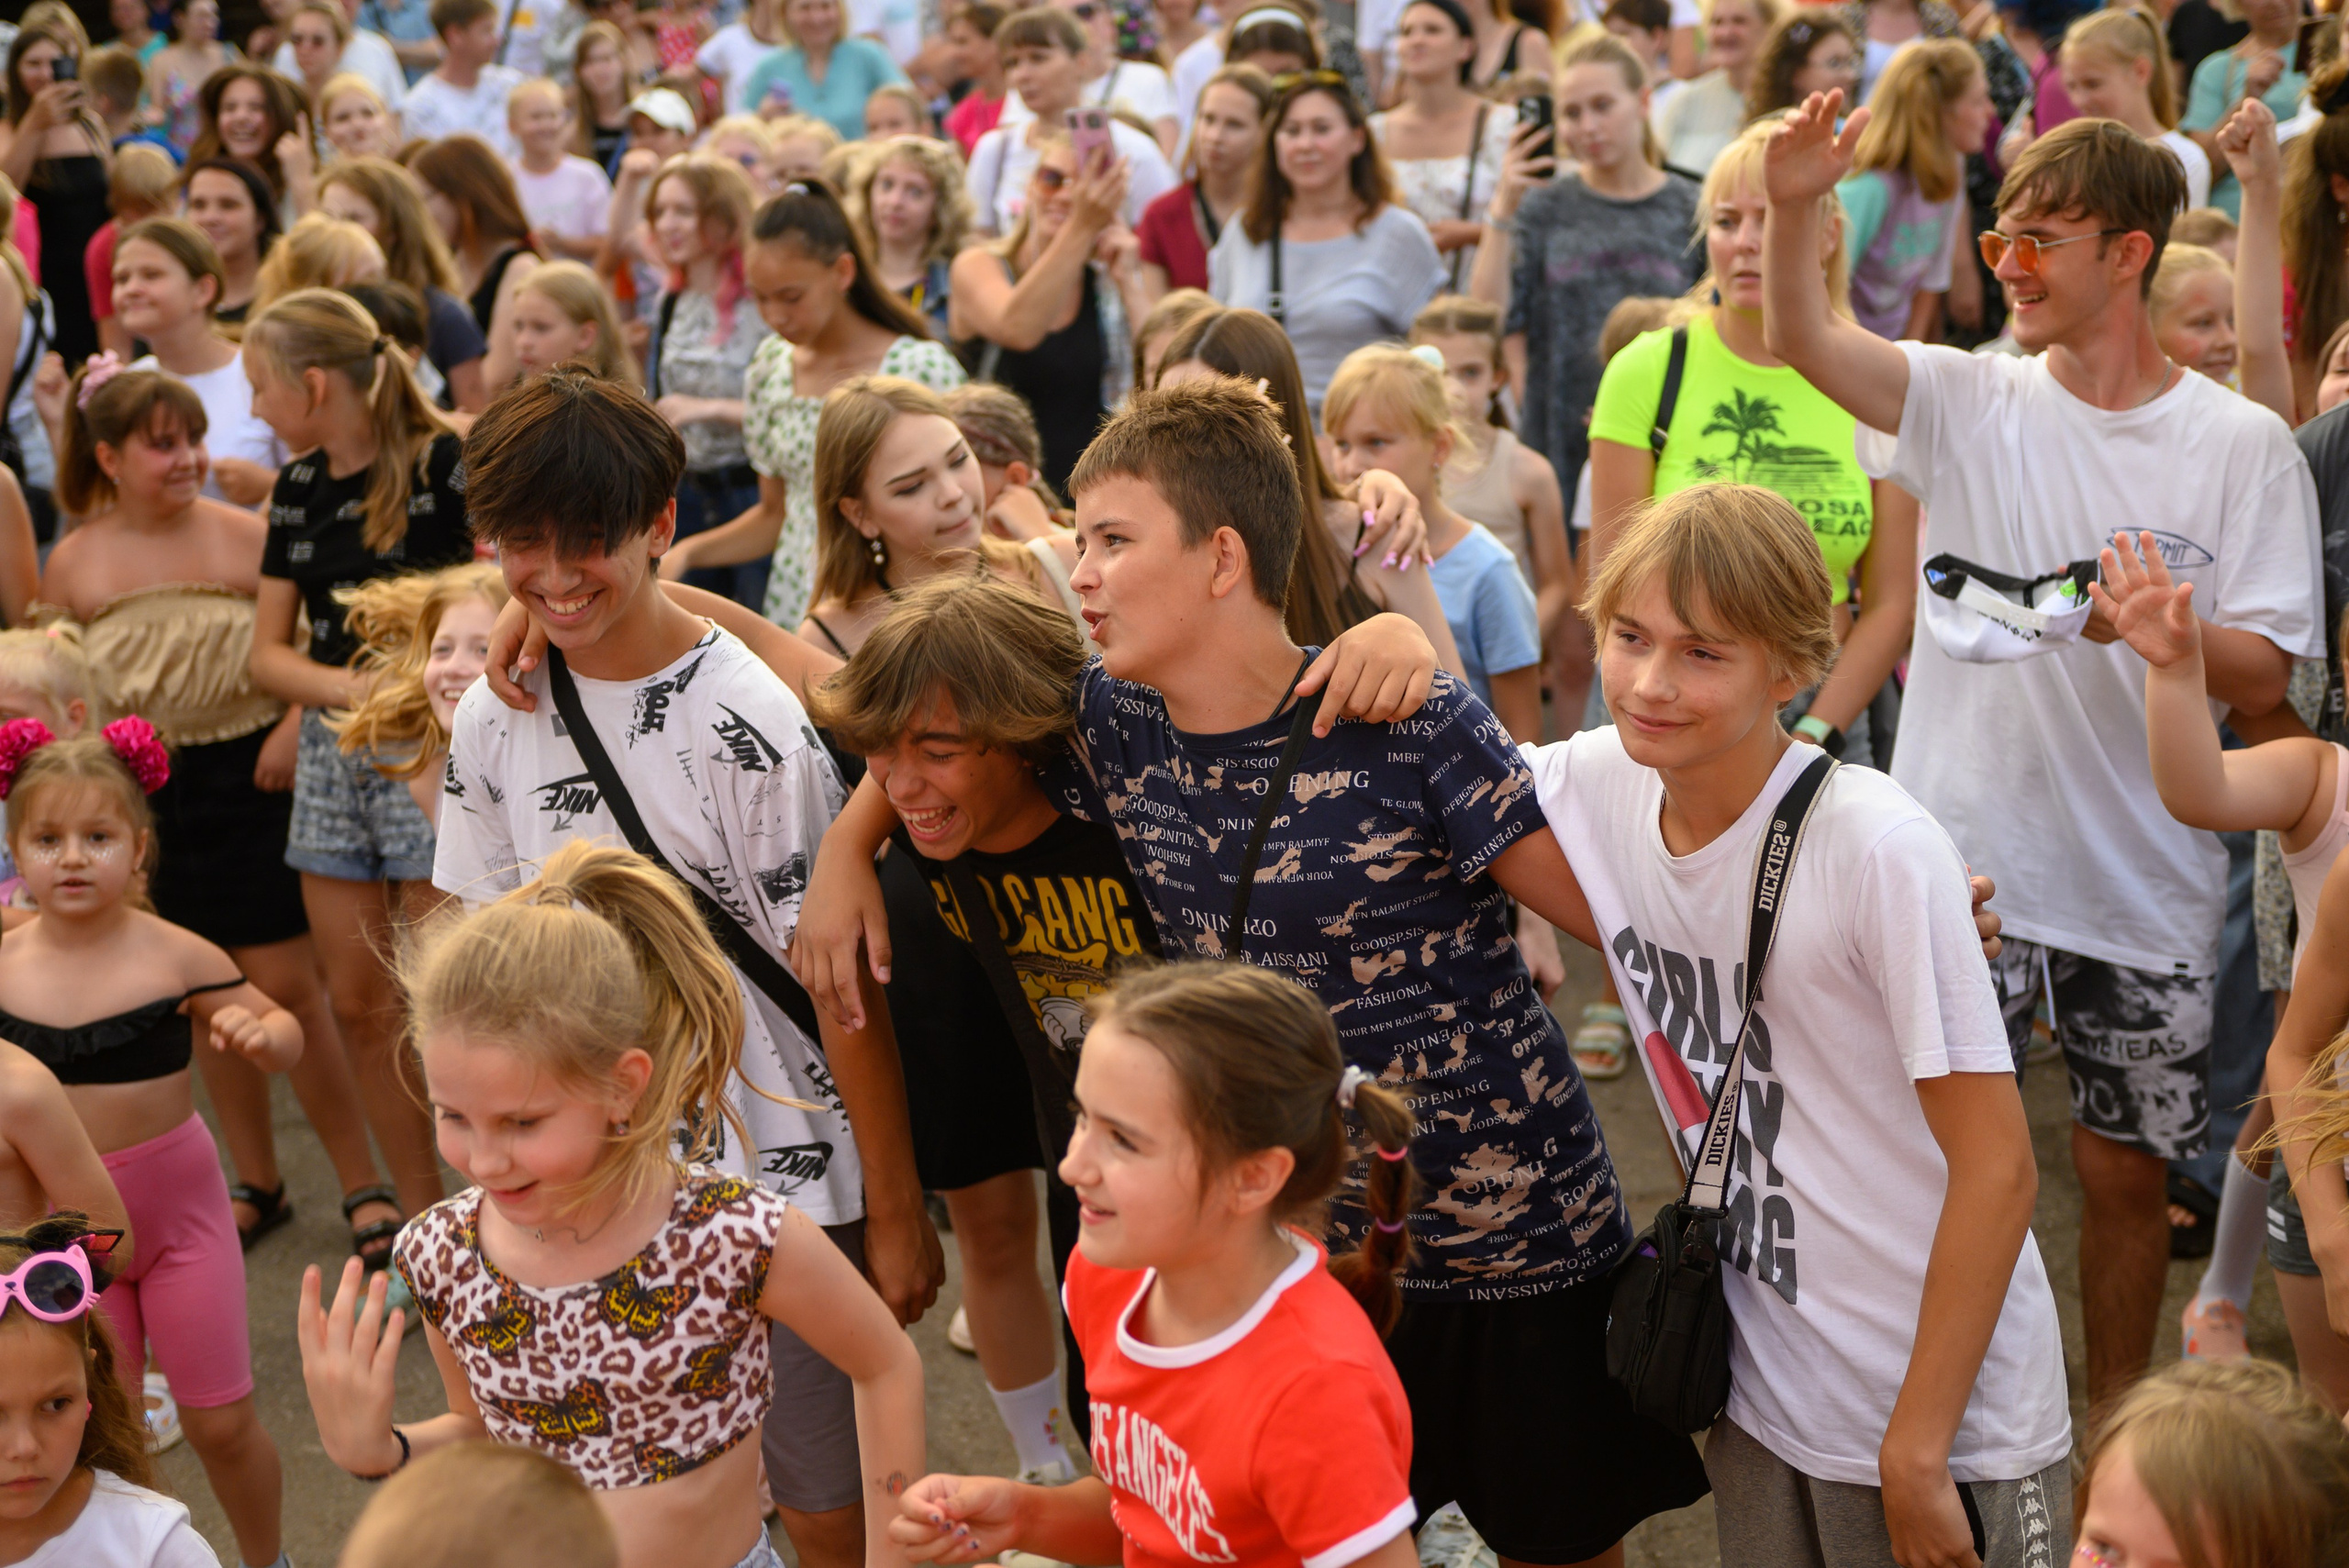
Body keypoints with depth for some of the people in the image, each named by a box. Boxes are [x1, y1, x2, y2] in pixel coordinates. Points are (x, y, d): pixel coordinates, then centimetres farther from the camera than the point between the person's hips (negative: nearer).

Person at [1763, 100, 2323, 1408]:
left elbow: (2264, 677, -7)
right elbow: (1802, 340, -17)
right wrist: (1793, 207, -34)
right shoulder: (1971, 401, -1)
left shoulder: (2244, 445, -3)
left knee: (2127, 1173, 13)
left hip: (2146, 881, 0)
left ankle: (2115, 1435, 33)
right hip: (1964, 856, 0)